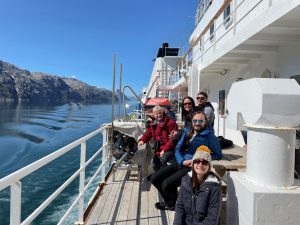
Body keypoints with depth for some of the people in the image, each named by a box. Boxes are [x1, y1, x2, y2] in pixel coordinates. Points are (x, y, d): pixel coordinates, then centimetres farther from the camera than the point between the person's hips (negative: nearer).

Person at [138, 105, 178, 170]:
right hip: (158, 150, 7)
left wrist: (164, 149, -20)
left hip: (168, 149, -7)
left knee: (163, 160, -32)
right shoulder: (153, 123, 12)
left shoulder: (171, 123, -10)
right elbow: (148, 133, 16)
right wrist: (142, 140, -6)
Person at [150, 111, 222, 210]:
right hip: (180, 163, 7)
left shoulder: (209, 136, -4)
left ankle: (175, 202, 12)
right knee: (154, 179, -3)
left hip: (193, 168, -6)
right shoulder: (187, 132, 12)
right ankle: (169, 200, 22)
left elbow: (218, 154, -7)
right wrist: (182, 161, -8)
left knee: (166, 184, -22)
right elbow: (177, 149, 12)